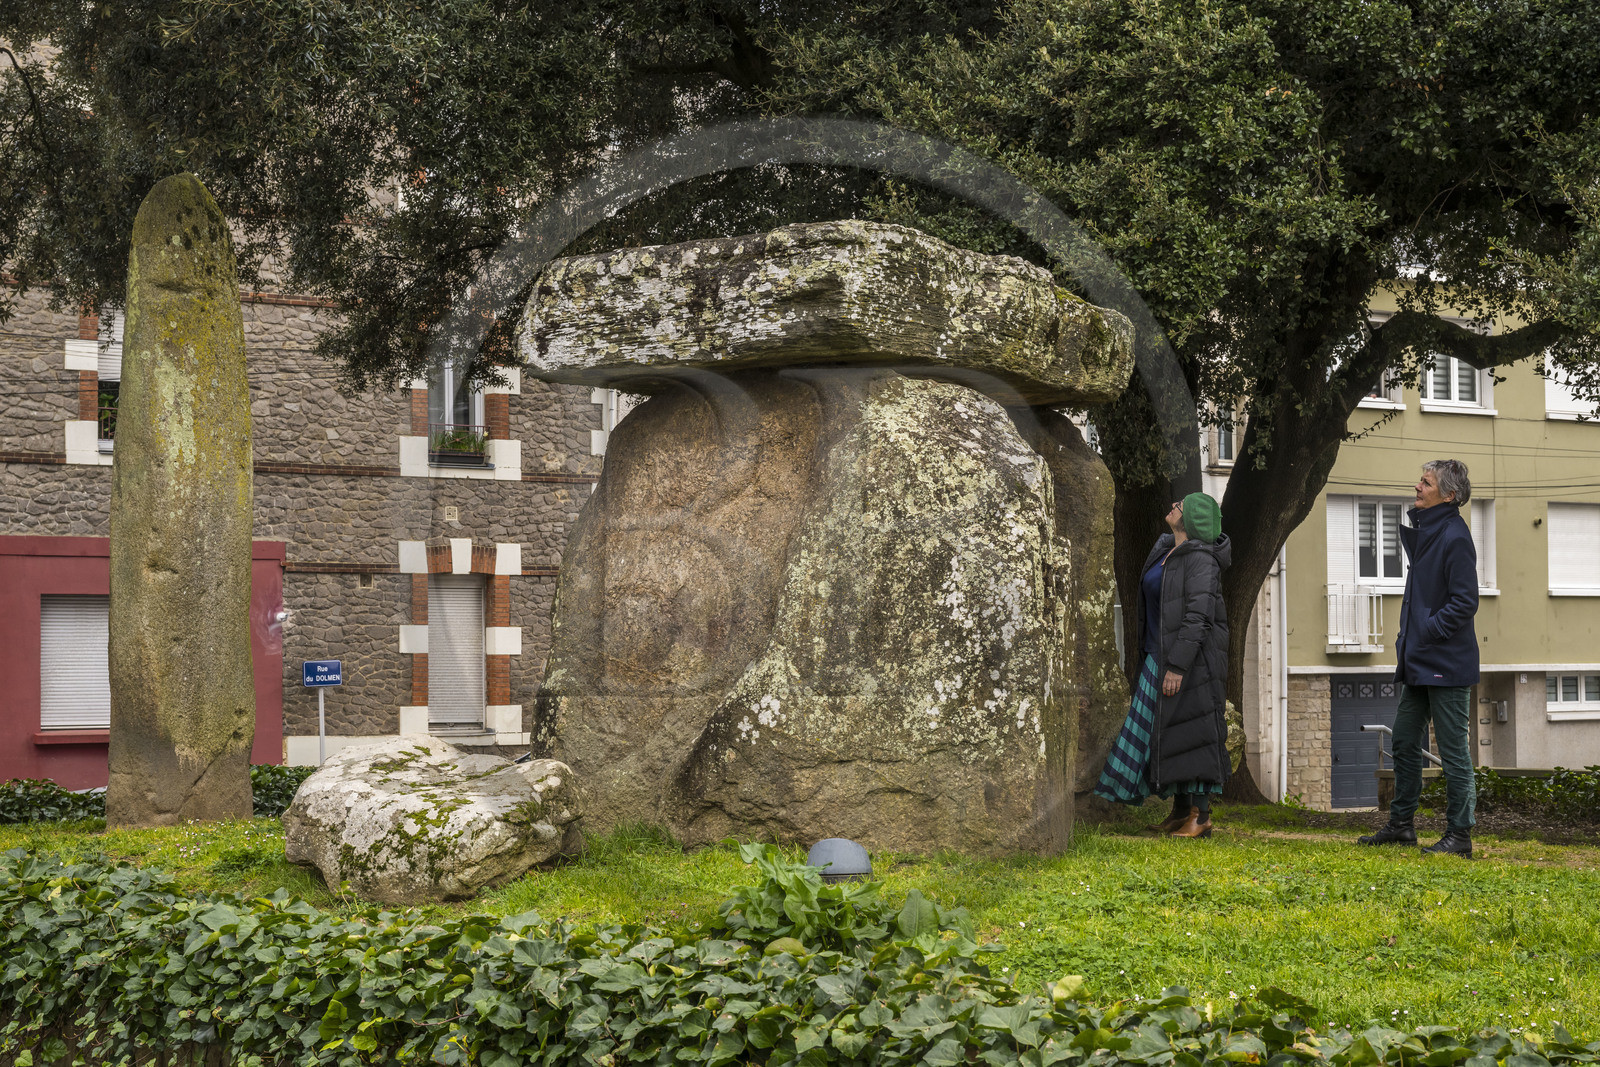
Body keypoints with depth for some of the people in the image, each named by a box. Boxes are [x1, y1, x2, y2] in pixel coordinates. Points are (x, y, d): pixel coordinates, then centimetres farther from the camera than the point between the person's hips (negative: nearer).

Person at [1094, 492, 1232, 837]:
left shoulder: (1201, 559, -16)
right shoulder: (1164, 549, 12)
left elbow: (1198, 617, -22)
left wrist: (1177, 667, -25)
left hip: (1191, 654, -9)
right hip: (1159, 654, 9)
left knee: (1191, 730, -7)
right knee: (1157, 728, 10)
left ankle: (1201, 815, -2)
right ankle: (1180, 809, 18)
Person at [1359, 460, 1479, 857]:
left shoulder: (1454, 537, -15)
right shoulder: (1423, 531, 13)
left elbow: (1465, 601, -19)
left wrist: (1427, 631, -18)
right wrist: (1408, 637, 12)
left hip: (1447, 664, -10)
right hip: (1419, 662, 10)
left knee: (1454, 750, -2)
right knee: (1405, 742, 14)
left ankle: (1459, 835, 5)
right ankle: (1401, 824, 24)